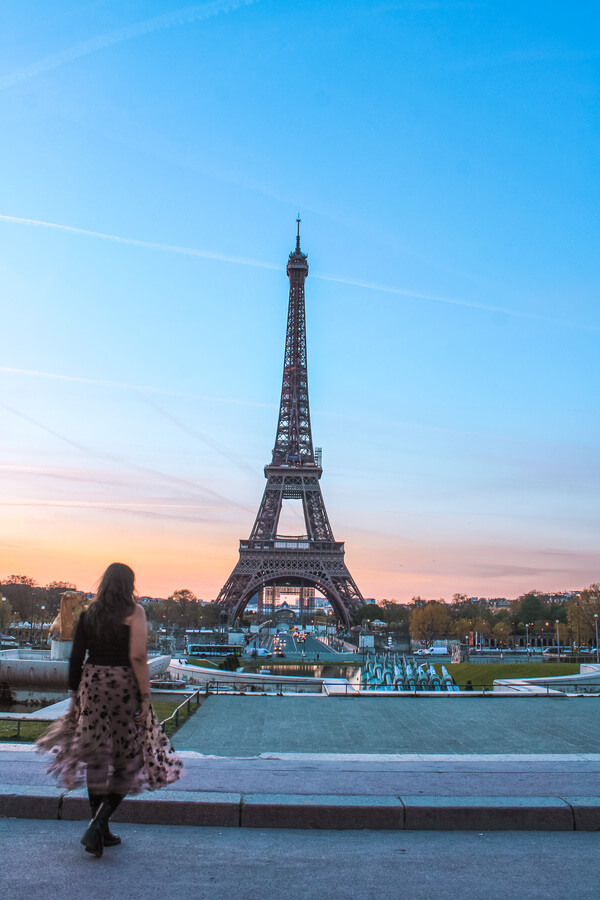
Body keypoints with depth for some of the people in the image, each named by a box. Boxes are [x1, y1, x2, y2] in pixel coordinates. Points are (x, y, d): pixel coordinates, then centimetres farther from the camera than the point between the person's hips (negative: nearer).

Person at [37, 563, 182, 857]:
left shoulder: (88, 614, 5)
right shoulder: (134, 612, -8)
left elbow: (75, 658, 6)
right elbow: (138, 657, -15)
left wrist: (75, 695, 14)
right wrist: (144, 697, -11)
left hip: (92, 685, 5)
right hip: (124, 685, -4)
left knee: (97, 758, 14)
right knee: (128, 758, 9)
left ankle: (101, 831, 22)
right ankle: (98, 824, -5)